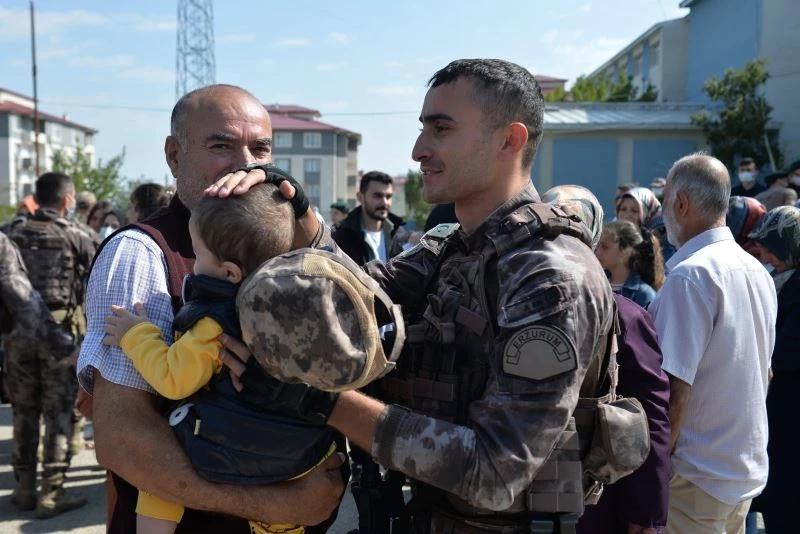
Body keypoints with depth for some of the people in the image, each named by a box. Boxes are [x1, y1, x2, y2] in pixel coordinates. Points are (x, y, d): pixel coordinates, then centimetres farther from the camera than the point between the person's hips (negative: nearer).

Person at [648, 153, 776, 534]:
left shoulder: (690, 275, -21)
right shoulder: (757, 271, 5)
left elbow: (674, 393, -24)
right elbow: (762, 374, 14)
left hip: (698, 477, -8)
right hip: (747, 468, 8)